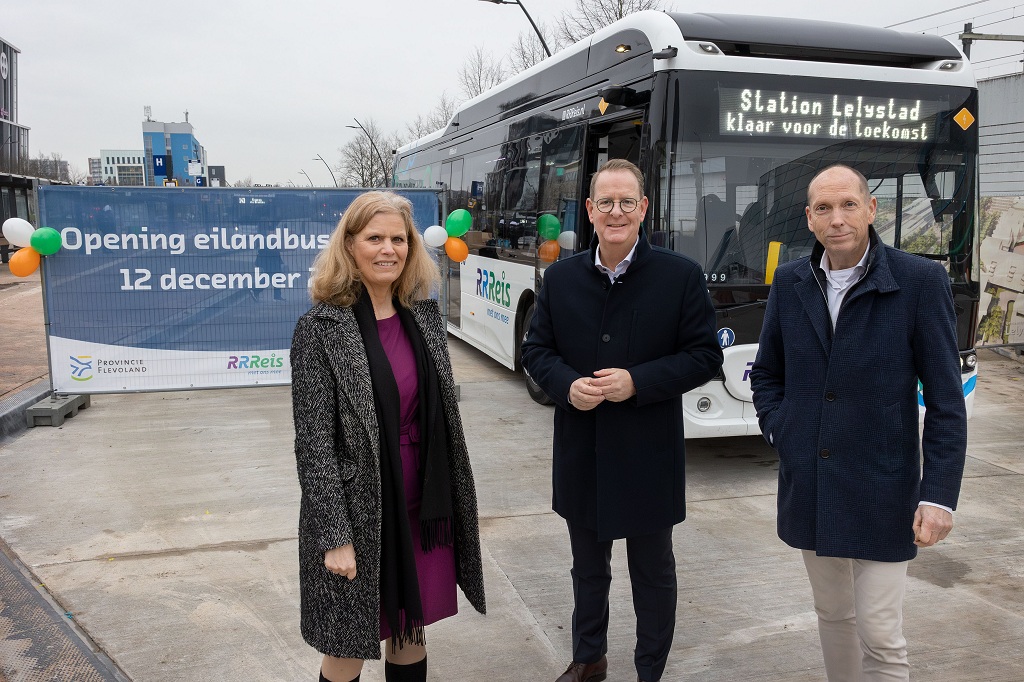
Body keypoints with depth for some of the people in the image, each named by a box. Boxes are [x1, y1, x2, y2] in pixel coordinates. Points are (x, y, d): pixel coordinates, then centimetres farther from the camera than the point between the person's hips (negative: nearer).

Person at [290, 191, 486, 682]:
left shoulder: (424, 315, 3)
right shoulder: (320, 329, -13)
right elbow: (313, 443, -14)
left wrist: (455, 503, 12)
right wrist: (335, 538, -16)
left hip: (424, 509, 5)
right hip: (358, 514, -5)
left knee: (411, 634, 18)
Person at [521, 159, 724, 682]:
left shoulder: (681, 275, -8)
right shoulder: (560, 277, 1)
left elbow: (705, 355, -8)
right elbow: (535, 349, 6)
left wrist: (637, 382, -20)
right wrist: (566, 384, -15)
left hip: (648, 458, -3)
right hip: (580, 456, 3)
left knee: (653, 574, 14)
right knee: (587, 568, 21)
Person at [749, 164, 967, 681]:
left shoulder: (920, 281, -10)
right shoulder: (790, 283, 3)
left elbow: (946, 402, -8)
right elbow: (766, 374, 16)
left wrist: (939, 496, -12)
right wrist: (778, 431, 1)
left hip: (880, 493, -4)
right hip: (807, 486, 4)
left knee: (881, 638, 0)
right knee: (832, 615, 19)